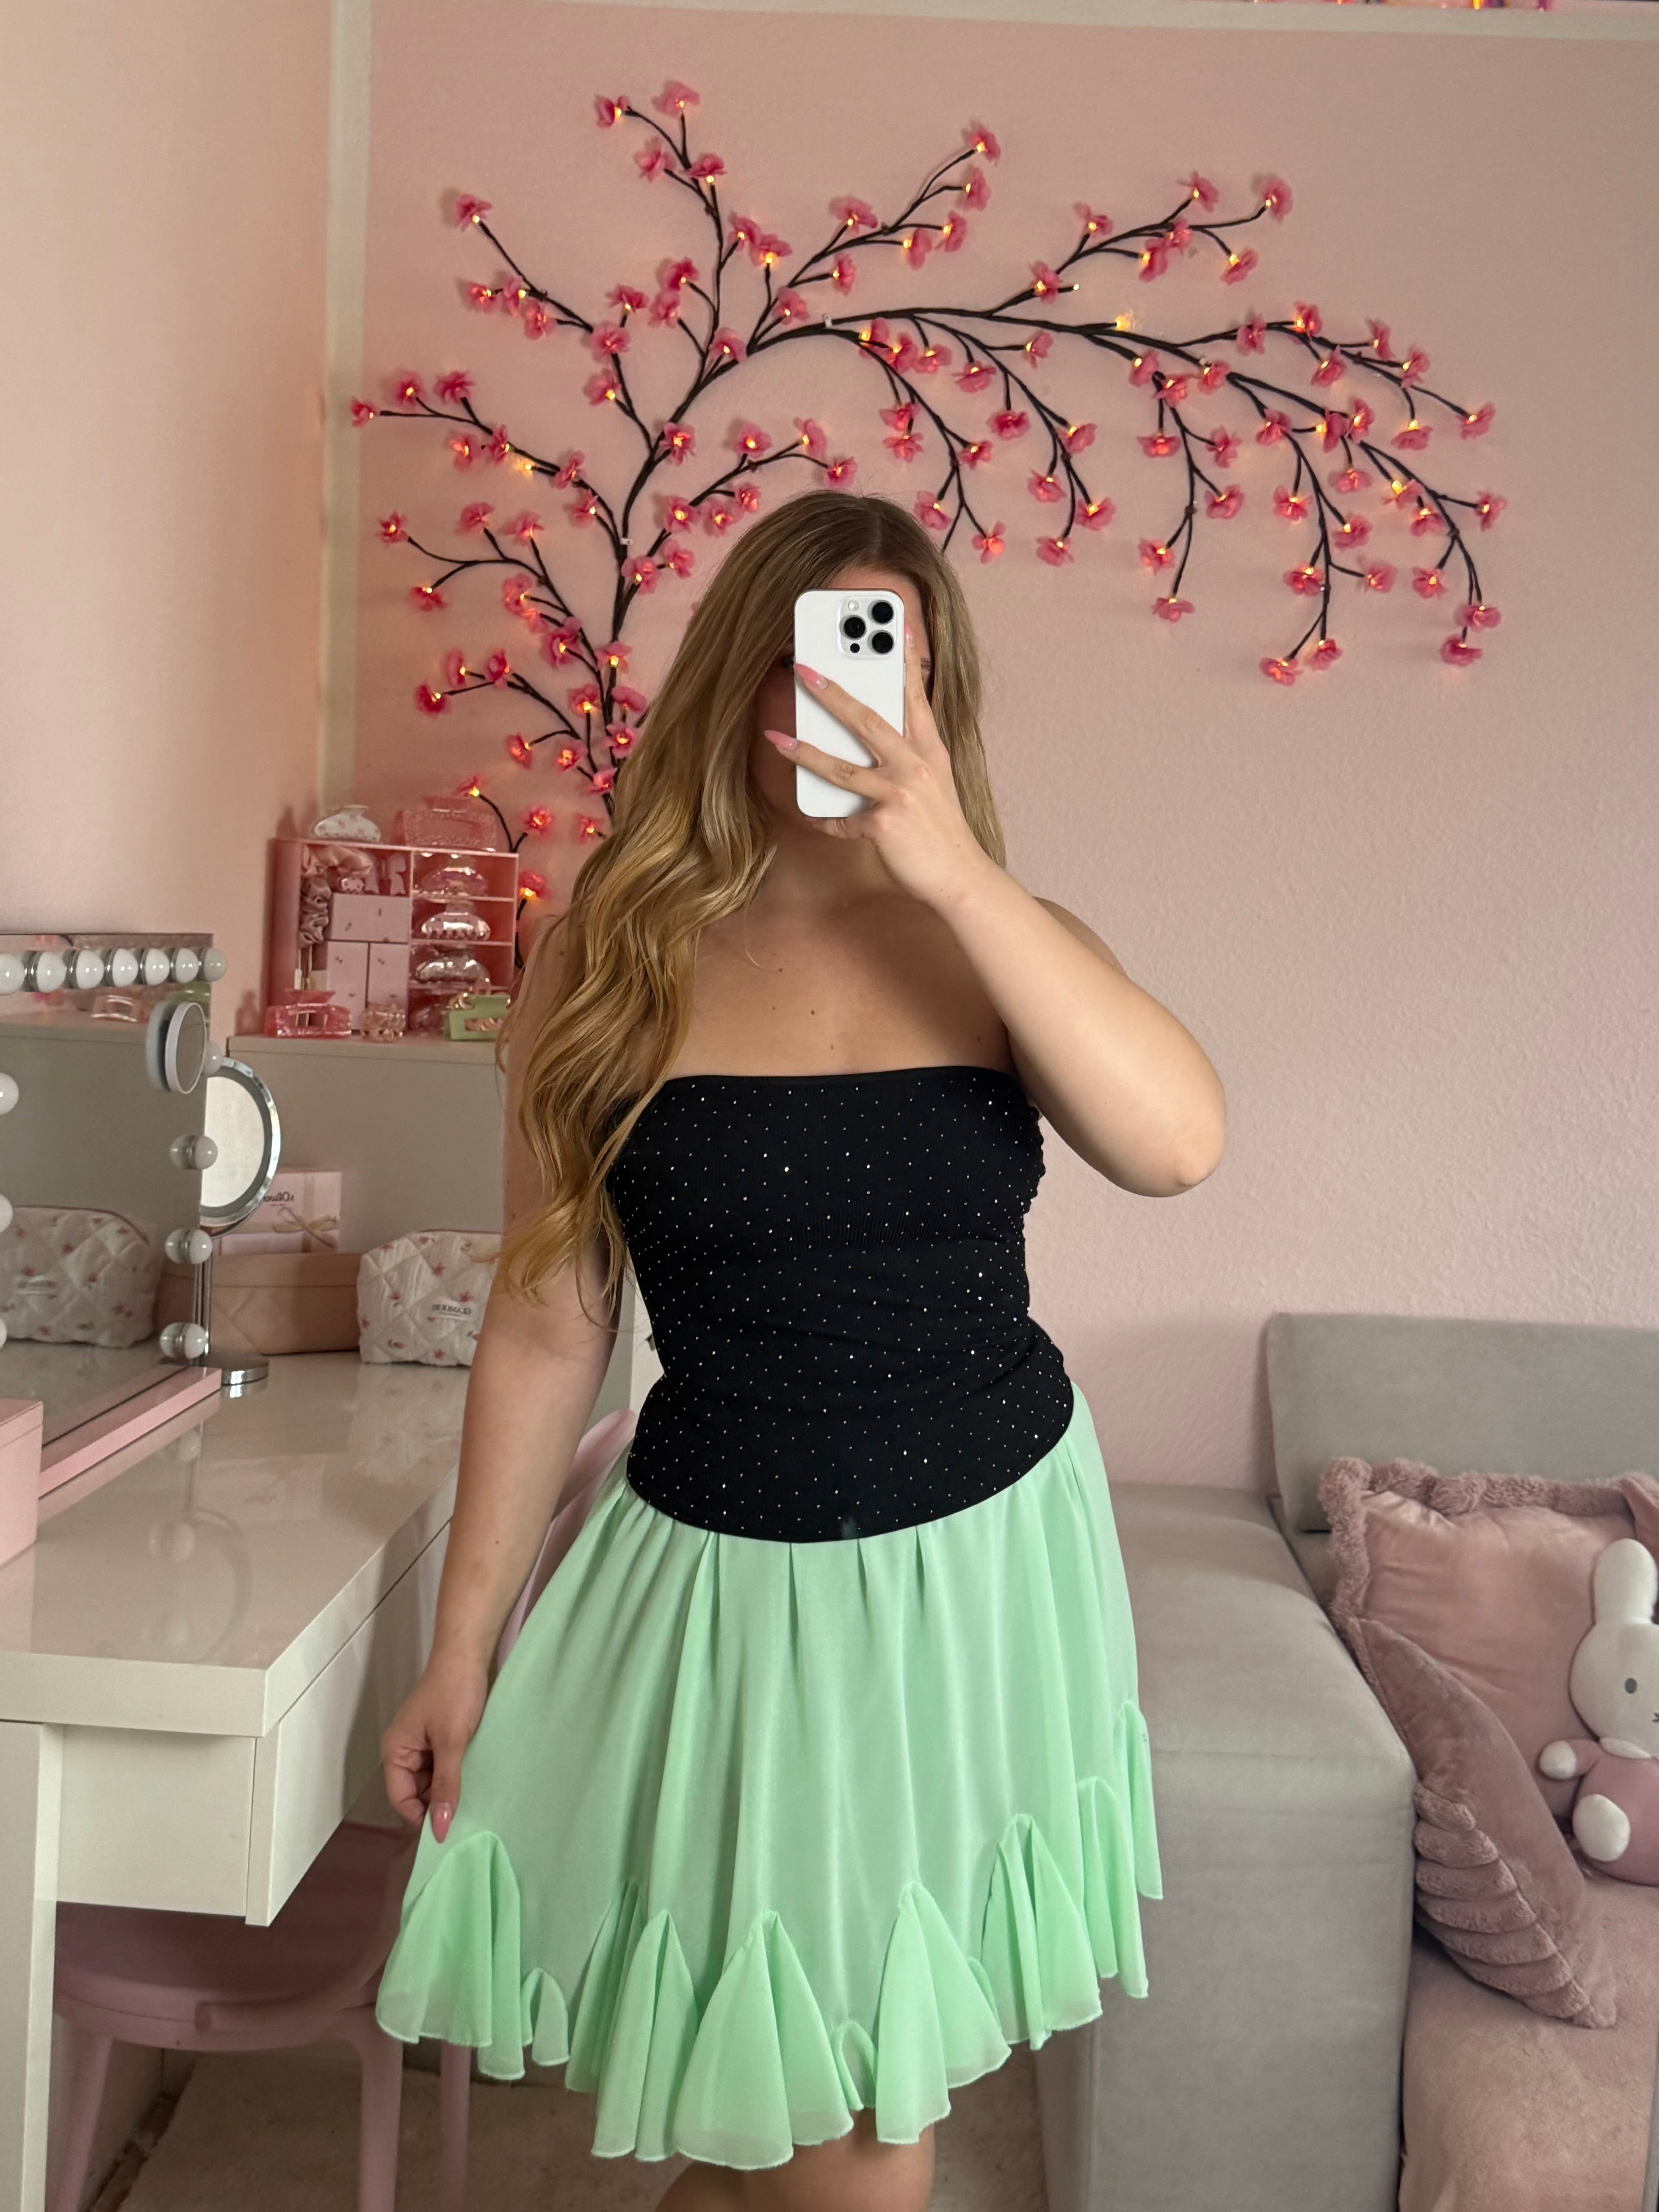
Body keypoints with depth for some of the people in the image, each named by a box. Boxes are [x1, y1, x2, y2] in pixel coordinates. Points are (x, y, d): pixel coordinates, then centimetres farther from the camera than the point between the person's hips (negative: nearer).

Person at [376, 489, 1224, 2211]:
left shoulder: (995, 932, -2)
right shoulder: (610, 960, -6)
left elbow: (1175, 1145, -22)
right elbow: (547, 1326, -2)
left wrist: (956, 871, -27)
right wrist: (462, 1648, 1)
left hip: (989, 1552, 2)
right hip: (728, 1574, -1)